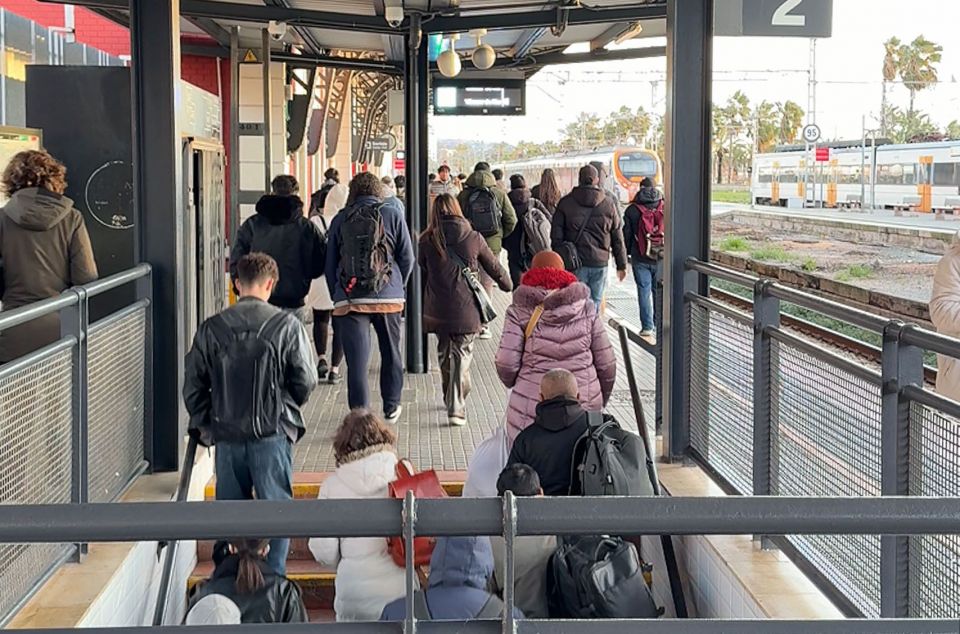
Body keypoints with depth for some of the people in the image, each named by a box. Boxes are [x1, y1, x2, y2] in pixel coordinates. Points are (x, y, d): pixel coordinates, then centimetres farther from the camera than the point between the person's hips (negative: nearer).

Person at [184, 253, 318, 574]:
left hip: (226, 436, 3)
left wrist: (203, 425, 18)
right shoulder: (287, 325, -7)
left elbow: (193, 384, 4)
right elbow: (306, 381, -3)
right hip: (273, 434, -3)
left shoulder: (211, 328, 0)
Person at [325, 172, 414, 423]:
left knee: (356, 361, -2)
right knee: (391, 353, 19)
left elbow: (330, 264, 11)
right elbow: (407, 257, 4)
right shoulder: (392, 214, 3)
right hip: (388, 298, 0)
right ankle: (391, 408, 32)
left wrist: (336, 297, 20)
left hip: (349, 299, 0)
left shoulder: (340, 220, 7)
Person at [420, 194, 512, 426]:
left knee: (445, 354, 19)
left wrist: (422, 309, 12)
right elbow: (494, 267, 8)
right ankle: (456, 408, -7)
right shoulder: (473, 238, -4)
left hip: (437, 311, 1)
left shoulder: (427, 241, -3)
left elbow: (421, 274, 2)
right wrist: (508, 285, 28)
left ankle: (451, 400, 33)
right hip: (466, 309, -1)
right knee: (462, 355, 3)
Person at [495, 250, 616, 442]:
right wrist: (598, 403, 21)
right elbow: (607, 365, 6)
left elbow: (506, 366, -6)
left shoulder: (519, 311, 0)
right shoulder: (586, 308, 7)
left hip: (531, 412, -2)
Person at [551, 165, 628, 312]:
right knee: (595, 303, 7)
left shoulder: (565, 202, 2)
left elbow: (556, 236, -1)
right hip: (600, 262, 1)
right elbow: (618, 237, 8)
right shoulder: (608, 203, 5)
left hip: (575, 263, -1)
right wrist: (621, 265, 15)